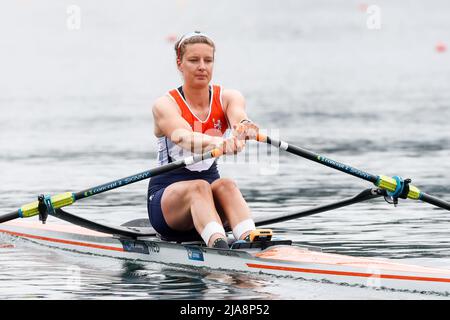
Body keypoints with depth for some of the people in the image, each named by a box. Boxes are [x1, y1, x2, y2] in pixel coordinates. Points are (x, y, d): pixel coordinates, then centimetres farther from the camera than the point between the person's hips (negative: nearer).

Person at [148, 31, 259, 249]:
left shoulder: (228, 98, 1)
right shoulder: (165, 106, -10)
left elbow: (238, 117, -25)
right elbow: (182, 137, -33)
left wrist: (245, 127, -51)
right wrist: (217, 143, -55)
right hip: (166, 196, -3)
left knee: (225, 185, -31)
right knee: (199, 187, -35)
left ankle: (250, 241, -57)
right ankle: (219, 247, -62)